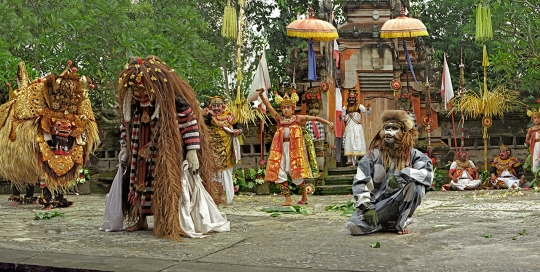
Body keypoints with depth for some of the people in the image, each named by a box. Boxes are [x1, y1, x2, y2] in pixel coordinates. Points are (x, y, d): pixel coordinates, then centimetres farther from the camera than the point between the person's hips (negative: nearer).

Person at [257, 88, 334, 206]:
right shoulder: (279, 119, 10)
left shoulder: (298, 118, 3)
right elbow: (269, 106, 5)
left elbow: (315, 118, 2)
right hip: (281, 148, 4)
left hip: (294, 148, -4)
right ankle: (288, 199, 3)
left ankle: (304, 196, 17)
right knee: (279, 173, -2)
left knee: (295, 172, -4)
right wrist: (261, 95, -5)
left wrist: (328, 123, -7)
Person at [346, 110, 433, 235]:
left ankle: (401, 222, -9)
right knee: (354, 226, -25)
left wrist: (402, 176, -31)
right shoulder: (374, 154, -1)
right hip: (377, 202, 0)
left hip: (399, 204, 0)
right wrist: (367, 207, -18)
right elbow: (360, 181, -8)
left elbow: (427, 172, -20)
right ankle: (389, 223, 3)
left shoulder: (412, 154, -1)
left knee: (416, 185, -28)